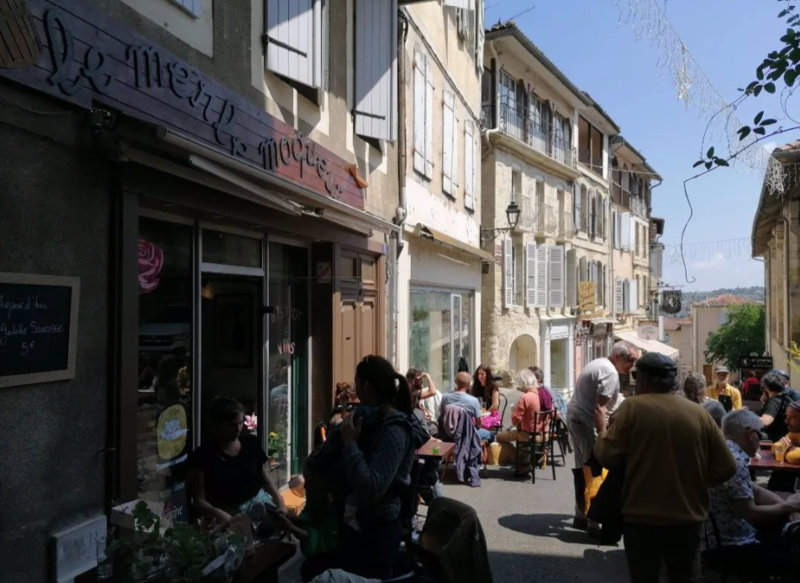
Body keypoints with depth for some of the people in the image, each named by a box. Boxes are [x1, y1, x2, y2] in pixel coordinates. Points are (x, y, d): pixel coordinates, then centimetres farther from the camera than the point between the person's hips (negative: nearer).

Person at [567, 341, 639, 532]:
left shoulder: (598, 364, 15)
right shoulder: (610, 372, -17)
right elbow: (599, 408, -23)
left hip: (575, 418, 10)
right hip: (587, 423, -10)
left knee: (584, 468, 16)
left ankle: (581, 516, 25)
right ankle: (597, 519, -1)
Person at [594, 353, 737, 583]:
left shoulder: (632, 407, -11)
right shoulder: (699, 413, -1)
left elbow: (608, 457, -14)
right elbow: (726, 467, 2)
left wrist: (604, 433, 6)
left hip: (642, 518, -3)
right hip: (688, 518, 3)